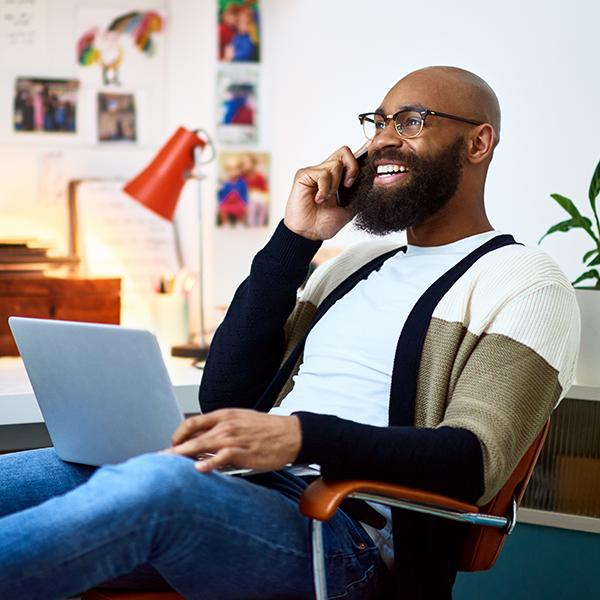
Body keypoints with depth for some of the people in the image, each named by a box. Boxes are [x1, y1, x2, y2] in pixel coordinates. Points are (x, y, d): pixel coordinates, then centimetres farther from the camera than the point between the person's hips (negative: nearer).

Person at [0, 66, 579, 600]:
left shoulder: (525, 282, 5)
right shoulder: (354, 266, 26)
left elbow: (474, 461, -11)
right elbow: (224, 396, 16)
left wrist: (302, 435, -27)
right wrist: (293, 241, 10)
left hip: (347, 535, -6)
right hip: (239, 489, 7)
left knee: (157, 483, -37)